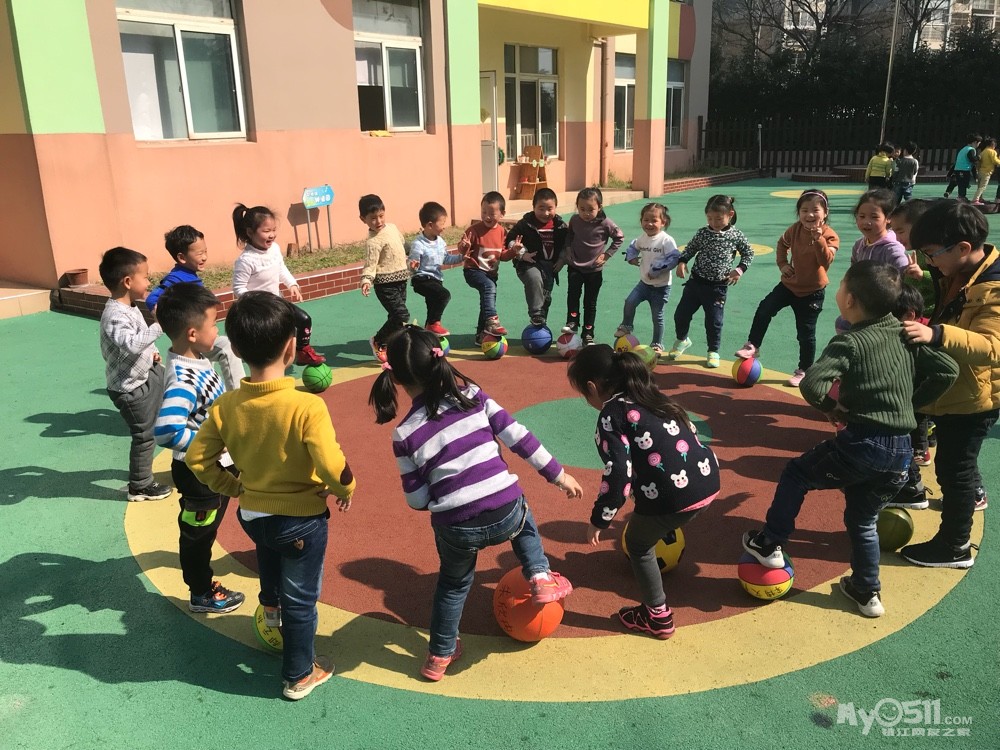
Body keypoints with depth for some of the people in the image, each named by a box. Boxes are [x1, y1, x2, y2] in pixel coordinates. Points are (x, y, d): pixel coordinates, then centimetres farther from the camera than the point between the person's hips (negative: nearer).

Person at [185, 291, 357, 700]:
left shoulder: (226, 406, -14)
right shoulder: (307, 406, -30)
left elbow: (197, 458, -6)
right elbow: (333, 469, -32)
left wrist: (233, 487, 9)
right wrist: (345, 490, -10)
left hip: (252, 514, 4)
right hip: (302, 519, -4)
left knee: (269, 553, 39)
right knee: (300, 601, 16)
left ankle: (270, 607, 62)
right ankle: (299, 676, 35)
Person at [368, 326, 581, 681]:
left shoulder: (404, 434, -3)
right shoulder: (471, 395, -2)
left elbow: (417, 500, 0)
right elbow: (518, 437, -1)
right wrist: (558, 474, 9)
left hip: (456, 529, 0)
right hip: (505, 513, 0)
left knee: (453, 584, 31)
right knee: (524, 522, 38)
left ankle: (440, 656, 43)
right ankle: (541, 577, 23)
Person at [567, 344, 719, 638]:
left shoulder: (611, 415, -7)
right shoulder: (649, 397, 15)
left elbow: (618, 474, -15)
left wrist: (598, 521, -3)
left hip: (676, 495, -8)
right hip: (708, 479, 8)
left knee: (637, 544, 20)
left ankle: (658, 617, 29)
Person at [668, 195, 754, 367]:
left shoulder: (736, 236, -7)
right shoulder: (703, 233, -1)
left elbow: (748, 254, 5)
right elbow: (690, 248, 11)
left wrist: (740, 270, -8)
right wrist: (682, 261, -6)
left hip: (718, 286, -3)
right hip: (696, 281, 3)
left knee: (714, 321, 3)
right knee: (681, 314, 8)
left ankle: (713, 351, 22)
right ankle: (681, 340, 35)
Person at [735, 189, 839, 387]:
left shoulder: (829, 236, -16)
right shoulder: (795, 230, -4)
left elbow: (826, 261, -30)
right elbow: (782, 244, 16)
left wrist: (819, 239, -41)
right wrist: (782, 264, 3)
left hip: (812, 292, -4)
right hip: (790, 284, 4)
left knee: (806, 333, 5)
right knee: (764, 309, -11)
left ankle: (803, 371, 20)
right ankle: (752, 346, 4)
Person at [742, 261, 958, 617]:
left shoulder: (850, 342, -11)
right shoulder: (906, 335, 7)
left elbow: (812, 385, -24)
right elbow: (948, 370, 7)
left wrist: (832, 406, -4)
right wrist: (911, 402, 14)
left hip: (861, 444, -6)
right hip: (902, 454, 7)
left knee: (795, 474, 17)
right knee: (863, 520, 25)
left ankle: (770, 544, 21)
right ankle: (867, 593, 33)